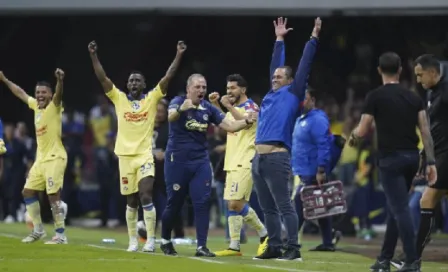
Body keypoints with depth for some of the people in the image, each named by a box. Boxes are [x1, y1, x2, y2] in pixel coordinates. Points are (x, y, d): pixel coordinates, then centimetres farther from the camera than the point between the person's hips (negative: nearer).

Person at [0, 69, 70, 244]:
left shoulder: (54, 107, -10)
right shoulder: (36, 106, 11)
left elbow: (58, 94, -31)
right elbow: (21, 93, 27)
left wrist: (60, 80, -52)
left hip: (55, 158, -9)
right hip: (41, 159, 9)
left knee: (53, 196, -12)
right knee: (28, 192, 11)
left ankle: (61, 235, -9)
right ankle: (38, 230, 21)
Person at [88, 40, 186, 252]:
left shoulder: (152, 99, 3)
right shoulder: (119, 99, 6)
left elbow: (168, 77, -3)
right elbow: (102, 78, 0)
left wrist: (178, 55, -10)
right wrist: (93, 56, -8)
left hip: (145, 155, -2)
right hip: (125, 155, 2)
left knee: (146, 196, -13)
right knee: (131, 201, 8)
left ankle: (151, 240, -10)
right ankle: (133, 240, 17)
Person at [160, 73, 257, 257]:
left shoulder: (208, 108, 3)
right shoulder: (178, 102, -11)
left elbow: (230, 126, 1)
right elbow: (171, 117, -34)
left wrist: (246, 121, -20)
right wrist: (181, 109, -58)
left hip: (200, 161, 4)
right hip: (177, 161, -4)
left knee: (202, 202, -5)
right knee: (174, 204, 4)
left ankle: (202, 246, -3)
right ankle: (165, 240, 26)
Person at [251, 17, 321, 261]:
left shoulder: (292, 94, 2)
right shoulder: (272, 94, 18)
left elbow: (304, 65, 3)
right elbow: (275, 65, 30)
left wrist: (313, 38, 5)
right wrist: (279, 40, 37)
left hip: (276, 158, -8)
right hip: (258, 158, 8)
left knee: (284, 206, -8)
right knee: (268, 208, 9)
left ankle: (293, 249, -8)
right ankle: (274, 247, 12)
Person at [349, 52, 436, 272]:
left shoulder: (375, 96, -5)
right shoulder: (413, 97, 9)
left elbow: (363, 130, -4)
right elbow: (425, 130, 3)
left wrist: (353, 136, 19)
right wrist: (431, 161, 4)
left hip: (391, 158, -5)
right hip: (412, 156, 5)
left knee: (400, 209, -7)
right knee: (396, 208, 15)